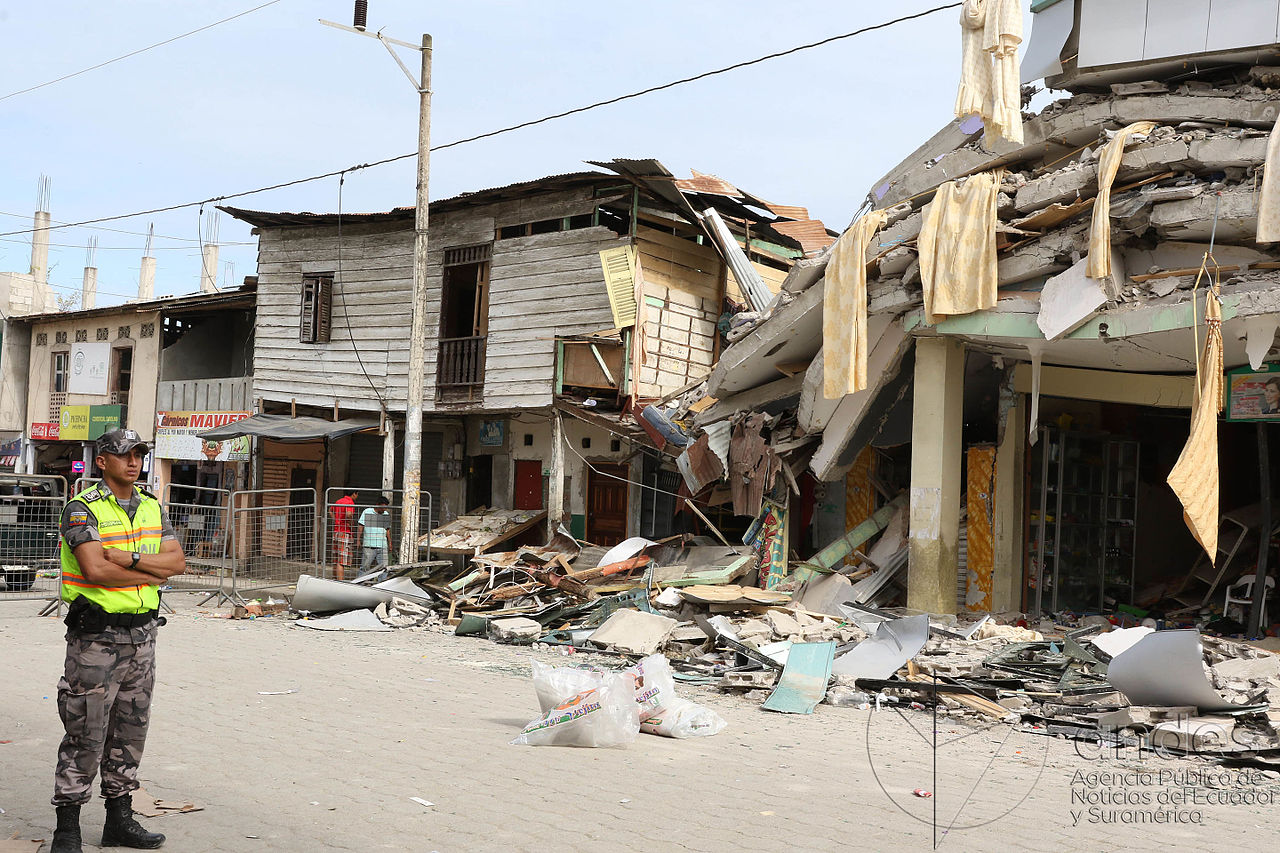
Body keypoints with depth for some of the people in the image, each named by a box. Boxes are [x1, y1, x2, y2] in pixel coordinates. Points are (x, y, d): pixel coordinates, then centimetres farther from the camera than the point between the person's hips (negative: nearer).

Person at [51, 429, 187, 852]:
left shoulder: (152, 508, 11)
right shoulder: (82, 508, -9)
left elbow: (177, 561, 1)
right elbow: (96, 570, -22)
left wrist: (131, 557, -14)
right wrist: (152, 572, -11)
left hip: (141, 634, 7)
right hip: (96, 636, -6)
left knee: (130, 731, 13)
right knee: (85, 735, -3)